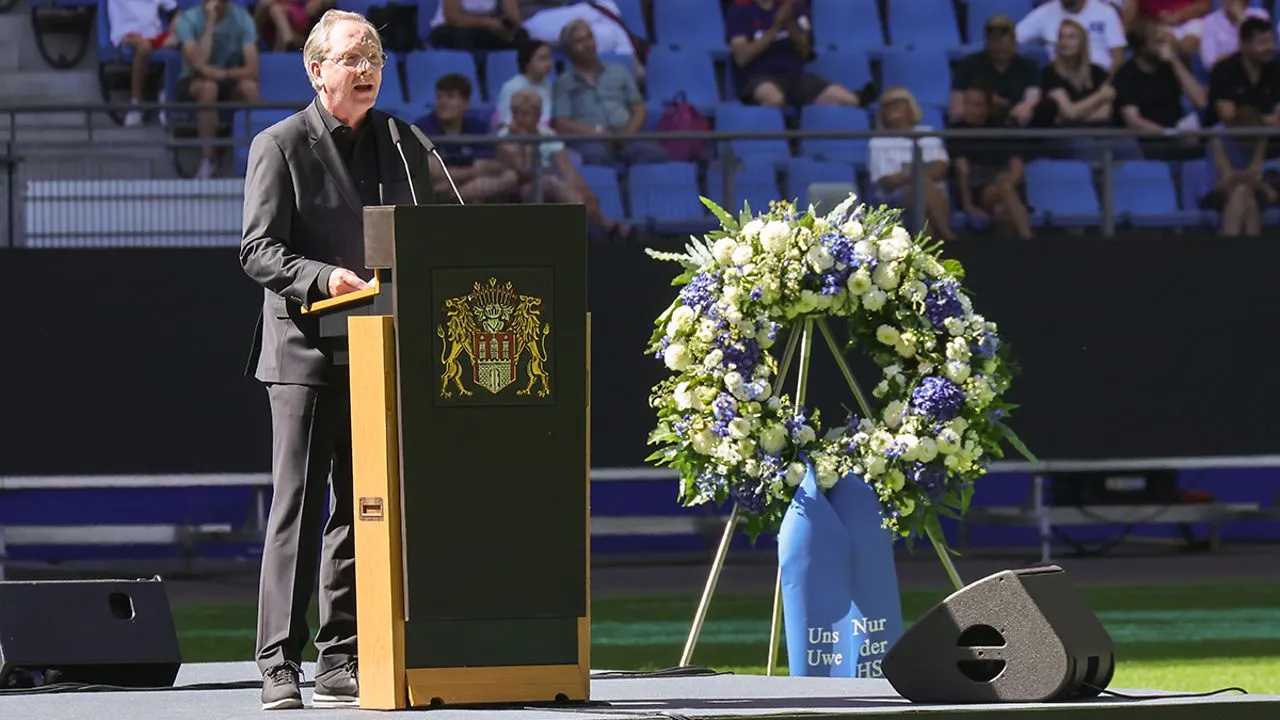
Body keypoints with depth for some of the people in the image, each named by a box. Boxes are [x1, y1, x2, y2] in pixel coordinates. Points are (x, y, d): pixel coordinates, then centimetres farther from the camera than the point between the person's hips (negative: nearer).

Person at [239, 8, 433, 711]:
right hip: (306, 354, -5)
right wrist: (324, 277, -23)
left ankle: (342, 665, 10)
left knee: (363, 513, 6)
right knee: (296, 511, -6)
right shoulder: (279, 146, -1)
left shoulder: (402, 143, 13)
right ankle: (280, 665, -5)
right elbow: (258, 250, -6)